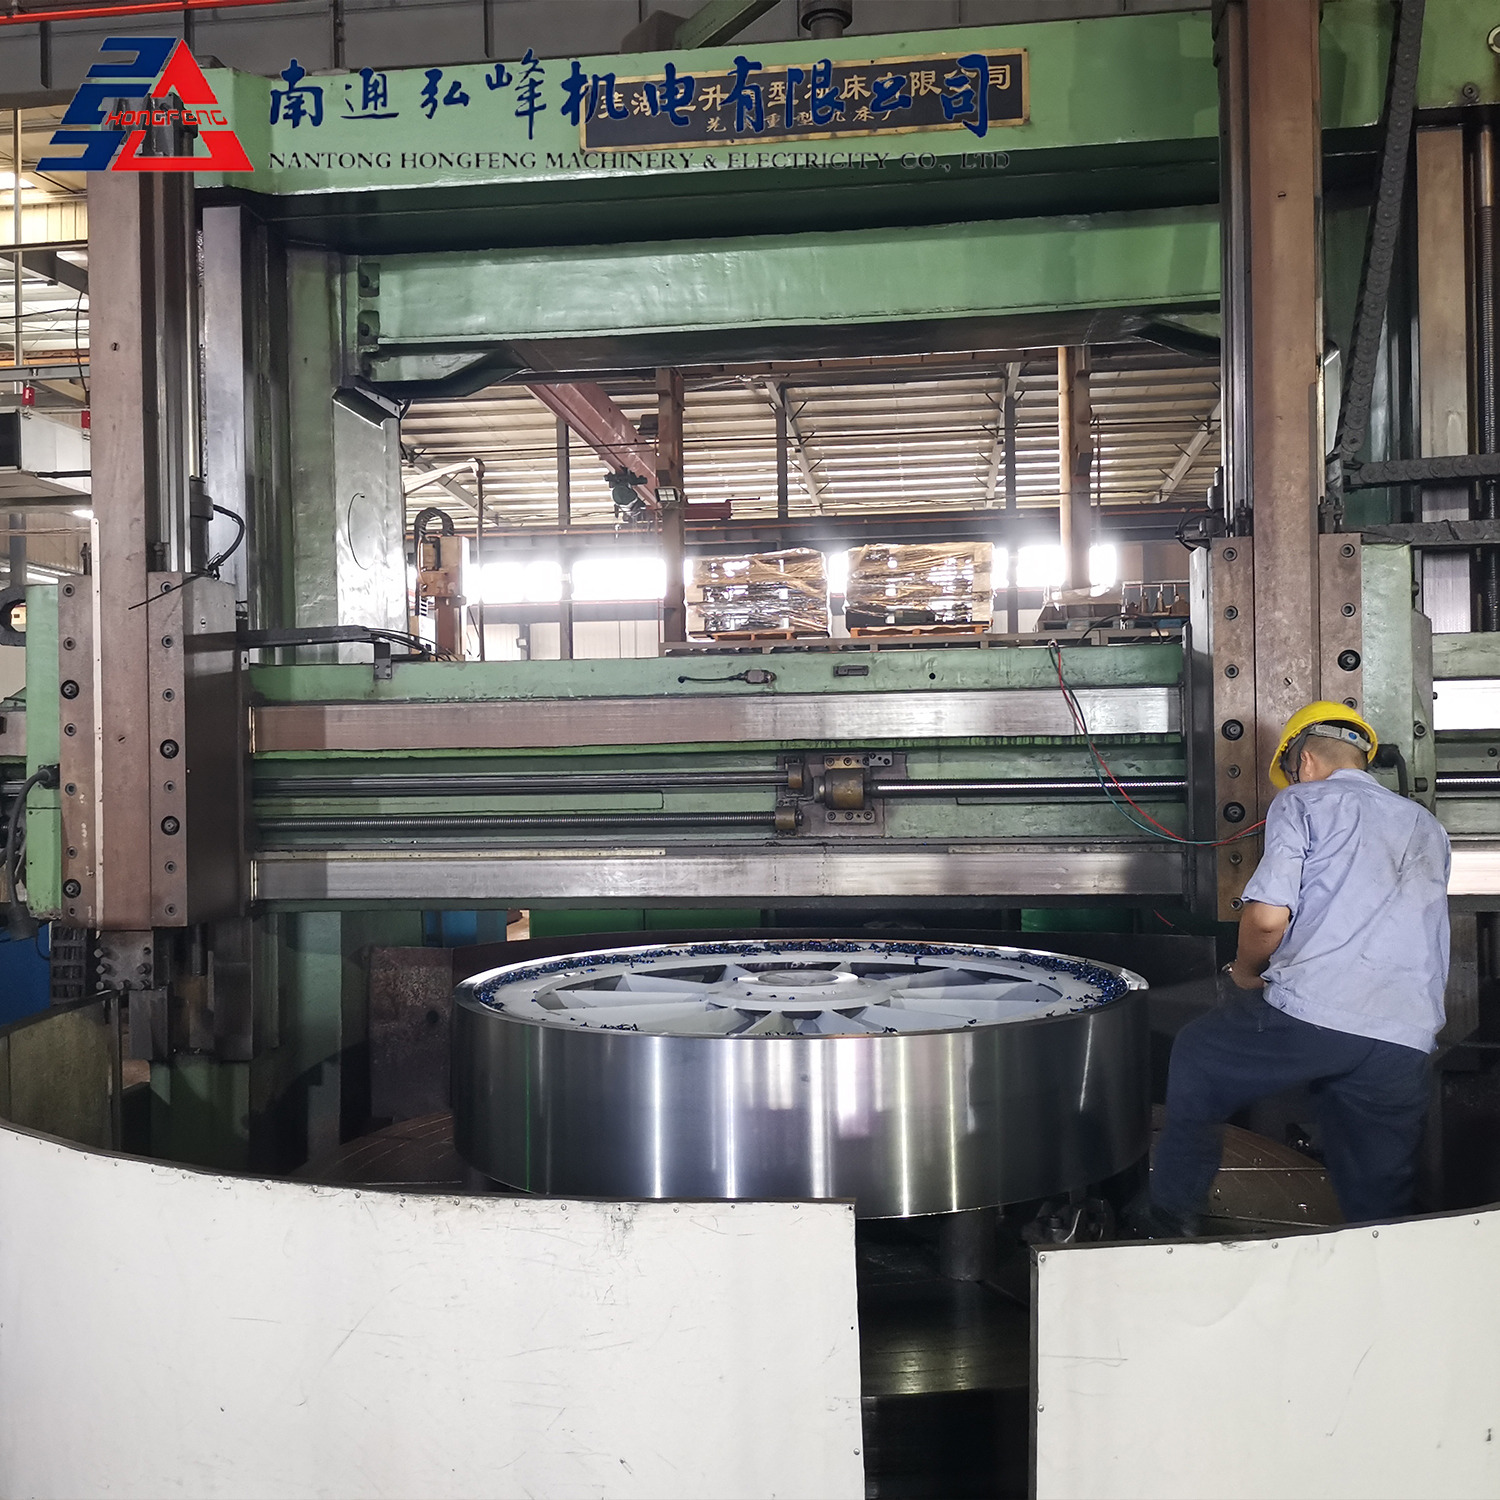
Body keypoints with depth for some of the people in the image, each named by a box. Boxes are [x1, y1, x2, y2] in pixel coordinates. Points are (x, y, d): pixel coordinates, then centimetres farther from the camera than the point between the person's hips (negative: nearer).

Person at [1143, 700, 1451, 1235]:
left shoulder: (1301, 802, 8)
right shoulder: (1428, 827, 26)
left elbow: (1268, 916, -6)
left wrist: (1244, 973, 14)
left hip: (1309, 1012, -5)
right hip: (1407, 1042, 5)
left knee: (1196, 1056, 21)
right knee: (1379, 1209, 15)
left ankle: (1172, 1220, 24)